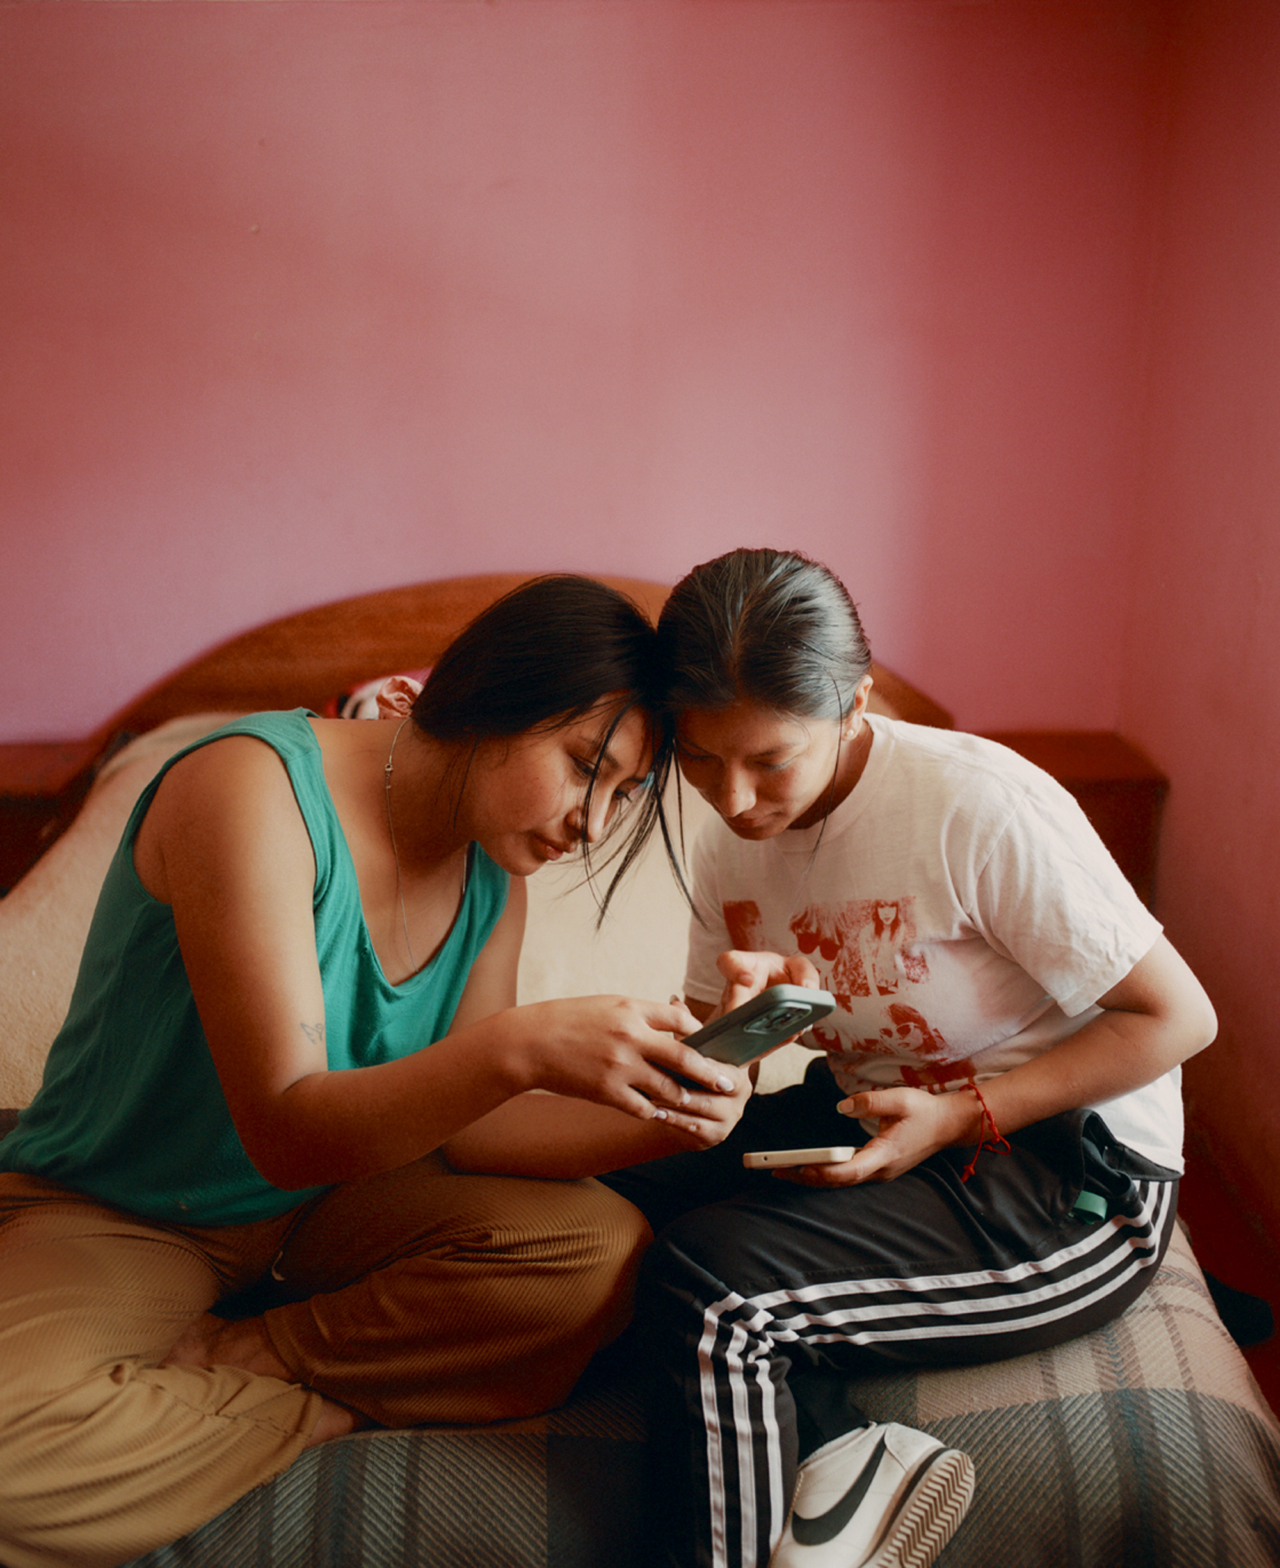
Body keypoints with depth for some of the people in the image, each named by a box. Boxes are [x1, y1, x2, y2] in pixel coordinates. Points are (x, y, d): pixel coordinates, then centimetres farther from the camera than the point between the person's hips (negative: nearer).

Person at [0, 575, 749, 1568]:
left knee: (607, 1248, -19)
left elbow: (457, 1117, -5)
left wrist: (661, 1123, -20)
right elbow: (287, 1134, -29)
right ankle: (363, 1391, -12)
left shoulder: (494, 881, -2)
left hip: (328, 1205, 6)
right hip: (110, 1215, -5)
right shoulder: (253, 786, -25)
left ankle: (205, 1367, -12)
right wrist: (522, 1047, -43)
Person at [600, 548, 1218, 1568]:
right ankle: (837, 1456, -19)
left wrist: (965, 1115, -22)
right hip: (869, 1115, 8)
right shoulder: (733, 841, -1)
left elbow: (1181, 1017, -16)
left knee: (709, 1290, -26)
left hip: (1073, 1176, -7)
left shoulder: (980, 807, -22)